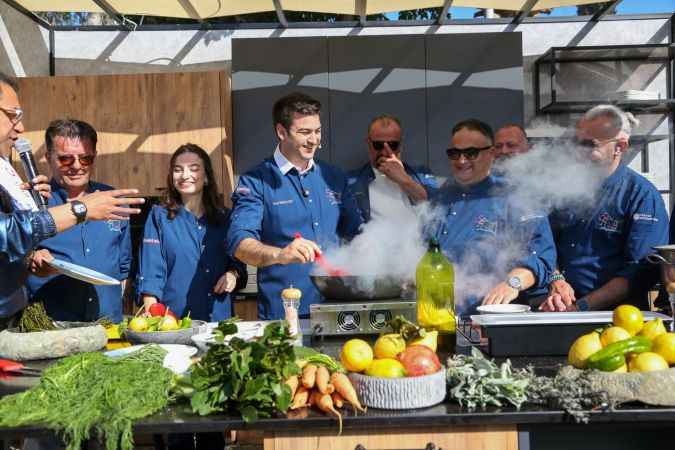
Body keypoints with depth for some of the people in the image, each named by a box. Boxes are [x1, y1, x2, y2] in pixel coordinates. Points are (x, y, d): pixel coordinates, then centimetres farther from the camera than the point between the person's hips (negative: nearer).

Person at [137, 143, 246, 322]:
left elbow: (238, 266, 15)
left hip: (218, 318, 3)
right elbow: (150, 275, -5)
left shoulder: (224, 218, 7)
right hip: (172, 320, -2)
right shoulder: (159, 216, 0)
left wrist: (234, 274, -7)